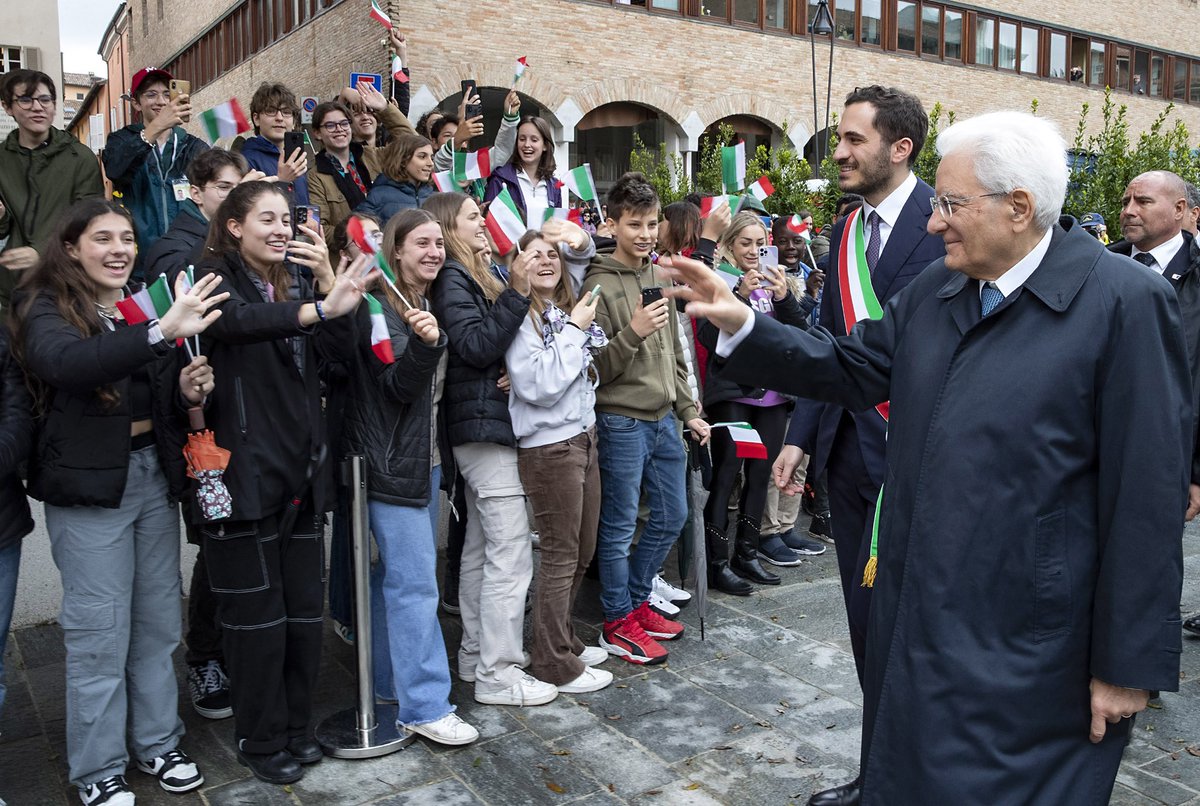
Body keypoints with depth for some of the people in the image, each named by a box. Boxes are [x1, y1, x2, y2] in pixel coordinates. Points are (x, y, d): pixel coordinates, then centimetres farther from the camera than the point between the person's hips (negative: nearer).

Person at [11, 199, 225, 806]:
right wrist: (161, 331, -43)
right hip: (88, 482, -5)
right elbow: (67, 362, -31)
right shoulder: (46, 306, -7)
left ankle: (157, 743, 29)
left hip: (154, 473, 5)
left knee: (159, 619, 12)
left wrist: (189, 388, -6)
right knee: (99, 630, 3)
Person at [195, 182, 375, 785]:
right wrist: (321, 307, -43)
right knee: (257, 611, 5)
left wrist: (328, 279, -10)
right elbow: (240, 320, -28)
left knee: (305, 606, 13)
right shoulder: (217, 279, -5)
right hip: (245, 468, -5)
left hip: (302, 465, 6)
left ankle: (296, 725, 30)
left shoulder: (298, 278, 12)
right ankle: (260, 739, 23)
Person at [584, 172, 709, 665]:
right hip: (622, 422, -7)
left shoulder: (660, 276, 11)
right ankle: (618, 623, 19)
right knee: (620, 527, 3)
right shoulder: (599, 285, -11)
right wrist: (632, 333, -27)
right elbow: (593, 368, -14)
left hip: (664, 419, 8)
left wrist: (688, 411, 14)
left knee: (672, 516, 15)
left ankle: (636, 601, 33)